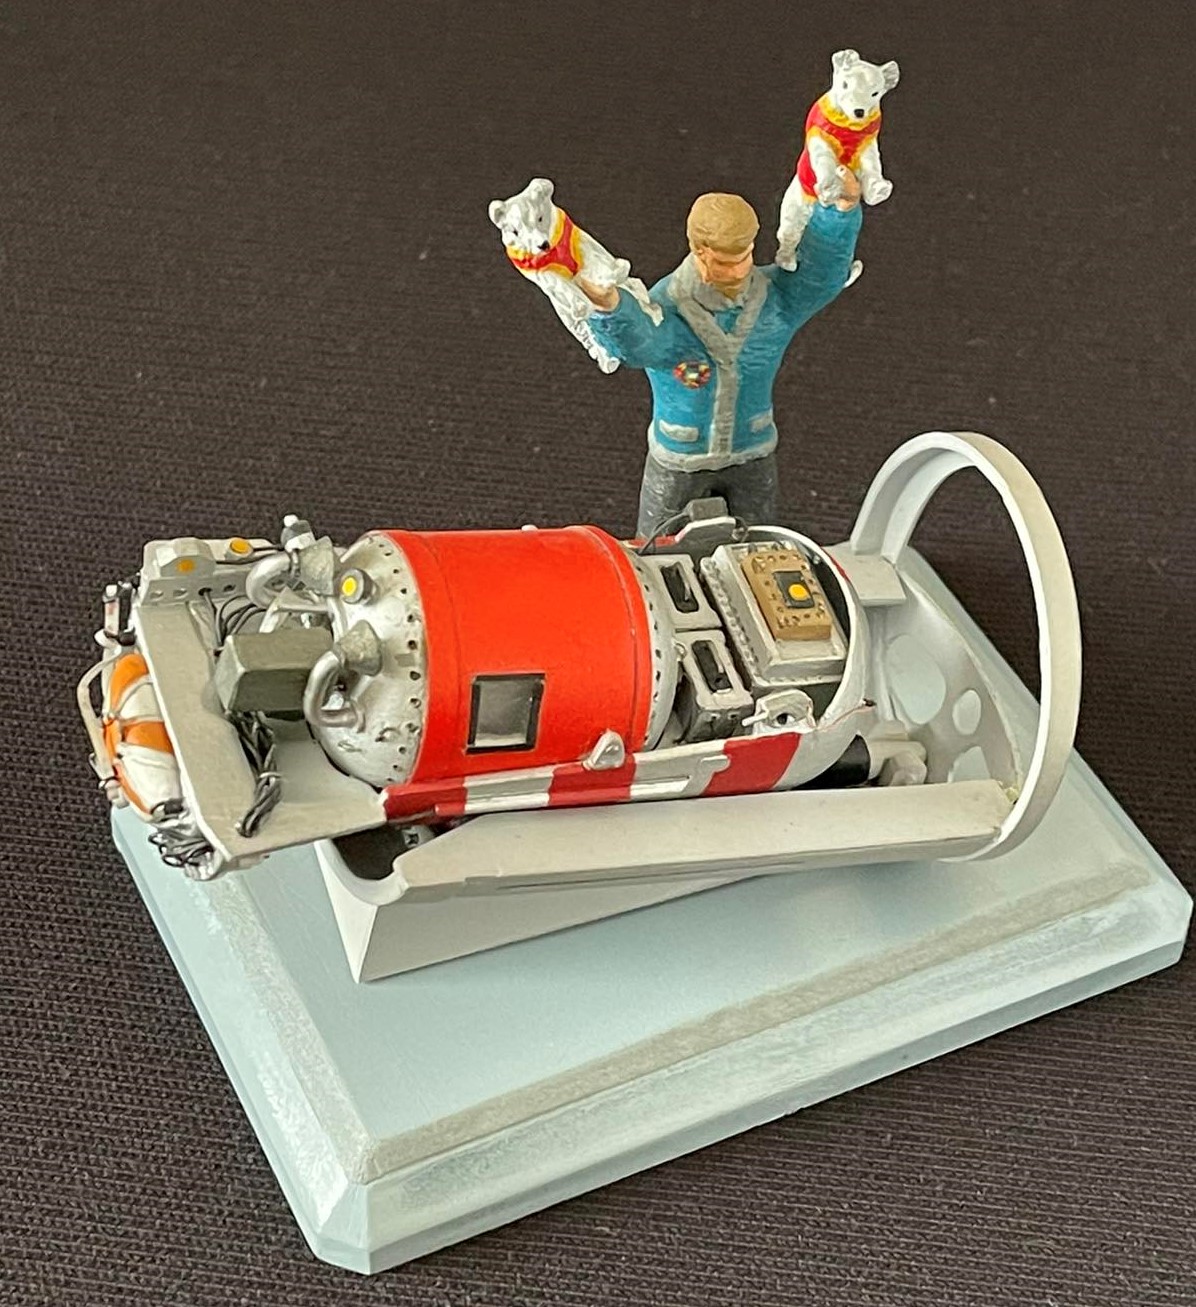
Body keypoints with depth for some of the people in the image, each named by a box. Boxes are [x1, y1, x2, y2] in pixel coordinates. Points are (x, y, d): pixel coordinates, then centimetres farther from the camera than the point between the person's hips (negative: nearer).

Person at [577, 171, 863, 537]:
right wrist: (611, 307, -73)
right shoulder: (666, 306, -27)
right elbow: (637, 341, -49)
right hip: (679, 461, -2)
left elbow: (823, 267, -30)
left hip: (752, 456, 3)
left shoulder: (774, 295, -15)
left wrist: (843, 206, -49)